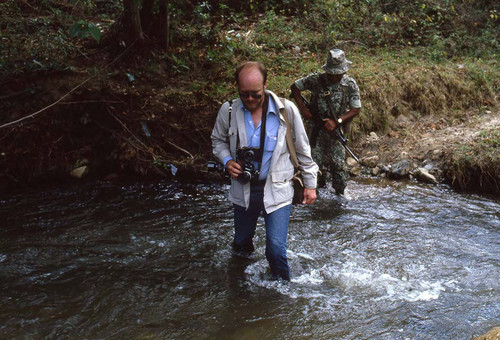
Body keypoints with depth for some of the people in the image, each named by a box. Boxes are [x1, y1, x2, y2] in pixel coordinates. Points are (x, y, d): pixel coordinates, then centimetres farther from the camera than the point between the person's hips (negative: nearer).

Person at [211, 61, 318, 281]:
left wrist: (310, 184, 3)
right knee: (241, 242, 20)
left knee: (276, 249, -10)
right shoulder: (228, 111, -8)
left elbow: (302, 149, -1)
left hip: (277, 190, -3)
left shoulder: (286, 110, -13)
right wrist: (227, 161, -10)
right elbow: (218, 140, 11)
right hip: (243, 189, 3)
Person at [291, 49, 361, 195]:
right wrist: (302, 108, -7)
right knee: (316, 162, 2)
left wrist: (336, 121, -17)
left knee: (338, 164, -1)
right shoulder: (316, 80, -7)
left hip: (337, 129, 0)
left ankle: (340, 194, 13)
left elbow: (356, 110, -4)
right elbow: (295, 87, 4)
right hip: (317, 129, 0)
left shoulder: (350, 84, -5)